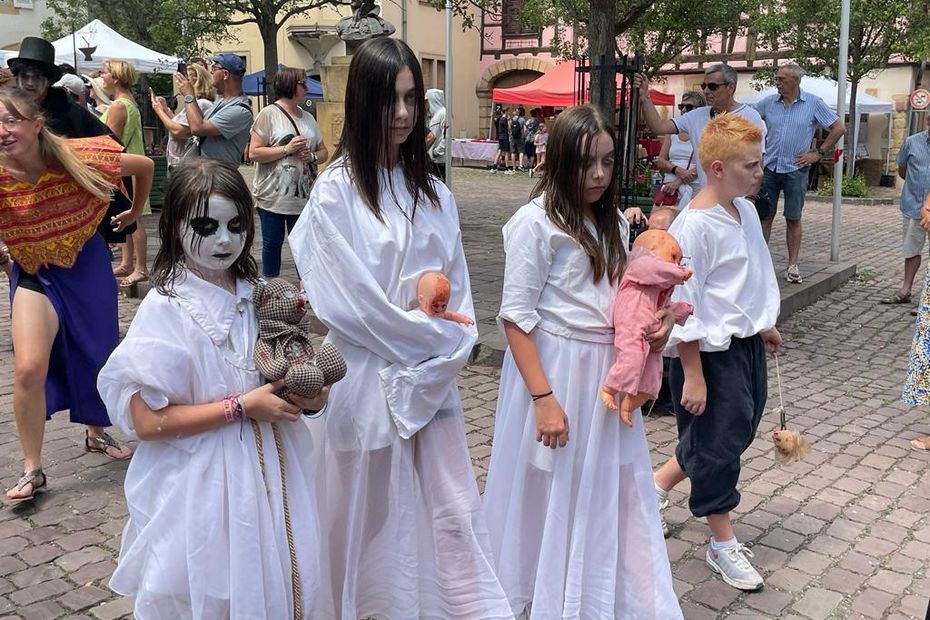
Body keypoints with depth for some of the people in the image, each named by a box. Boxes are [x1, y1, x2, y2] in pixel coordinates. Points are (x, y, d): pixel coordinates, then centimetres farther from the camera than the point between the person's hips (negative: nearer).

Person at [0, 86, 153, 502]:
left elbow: (145, 166, -5)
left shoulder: (79, 157, -22)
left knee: (99, 356, 14)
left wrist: (134, 213, 7)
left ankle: (96, 434, 41)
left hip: (87, 265, 1)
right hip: (35, 274, -1)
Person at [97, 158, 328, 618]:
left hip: (267, 472, 5)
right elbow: (147, 422, -18)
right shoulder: (165, 308, -16)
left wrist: (307, 397, -7)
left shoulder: (257, 294, 0)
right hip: (203, 487, -5)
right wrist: (241, 407, -19)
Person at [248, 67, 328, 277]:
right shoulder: (269, 114, -5)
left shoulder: (308, 118, 12)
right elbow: (254, 153, -11)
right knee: (272, 243, 8)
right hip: (273, 197, -4)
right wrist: (287, 149, -17)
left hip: (304, 196, 4)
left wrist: (312, 156, -6)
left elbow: (323, 152, 16)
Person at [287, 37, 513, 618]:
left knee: (455, 516, 7)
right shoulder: (336, 191, -9)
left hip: (431, 381, 4)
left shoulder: (433, 194, 7)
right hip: (364, 381, -4)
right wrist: (430, 335, -7)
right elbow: (353, 301, -14)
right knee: (366, 521, 11)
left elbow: (458, 289, 9)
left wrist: (450, 343, -7)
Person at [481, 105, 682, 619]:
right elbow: (516, 317, -15)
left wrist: (654, 320, -2)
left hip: (608, 371, 6)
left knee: (617, 493, 12)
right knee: (552, 492, 10)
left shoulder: (612, 222, 8)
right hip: (555, 370, -6)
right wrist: (544, 397, -20)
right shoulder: (536, 222, -13)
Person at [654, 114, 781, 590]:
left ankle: (656, 485, 37)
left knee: (740, 430, 19)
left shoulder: (746, 211, 4)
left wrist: (765, 324, 27)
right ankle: (722, 545, 23)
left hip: (747, 342, 9)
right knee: (718, 444, 4)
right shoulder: (694, 226, -22)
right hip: (712, 351, -9)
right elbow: (683, 306, -21)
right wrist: (692, 375, -19)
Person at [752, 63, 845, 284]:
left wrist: (818, 153, -3)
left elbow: (839, 128, 2)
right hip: (769, 168, 2)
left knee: (793, 219, 5)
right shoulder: (768, 102, 4)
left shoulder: (813, 103, -1)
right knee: (765, 216, 3)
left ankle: (792, 266, 11)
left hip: (796, 170, -2)